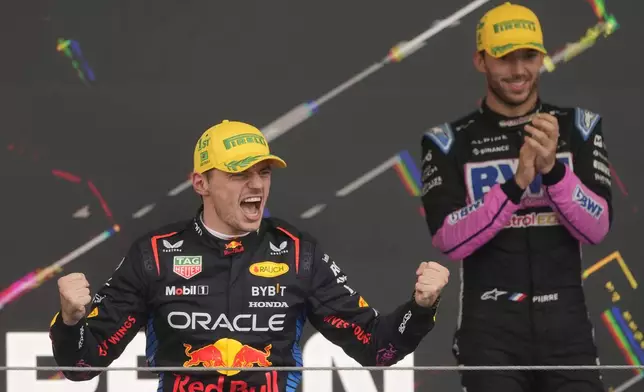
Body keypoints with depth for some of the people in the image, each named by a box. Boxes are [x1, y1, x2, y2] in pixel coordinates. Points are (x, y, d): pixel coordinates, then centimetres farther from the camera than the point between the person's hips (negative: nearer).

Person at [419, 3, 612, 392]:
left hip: (567, 324, 2)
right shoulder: (450, 141, 2)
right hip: (490, 329, -1)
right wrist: (516, 182, -21)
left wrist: (553, 168, -19)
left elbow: (597, 228, -3)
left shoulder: (578, 128, 7)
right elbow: (449, 240, -10)